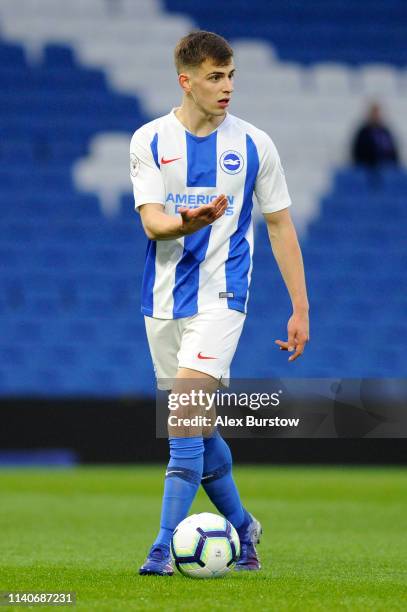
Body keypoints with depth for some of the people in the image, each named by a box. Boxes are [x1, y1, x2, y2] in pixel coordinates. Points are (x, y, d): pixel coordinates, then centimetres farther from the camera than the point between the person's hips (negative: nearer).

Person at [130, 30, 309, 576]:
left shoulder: (253, 145, 1)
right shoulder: (150, 141, 2)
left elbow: (280, 226, 7)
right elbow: (152, 222, -8)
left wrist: (300, 309, 4)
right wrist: (190, 222, -32)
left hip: (221, 296, -3)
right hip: (164, 301, 3)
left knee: (186, 419, -18)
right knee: (198, 428, 11)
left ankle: (166, 545, -18)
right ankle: (242, 526, 31)